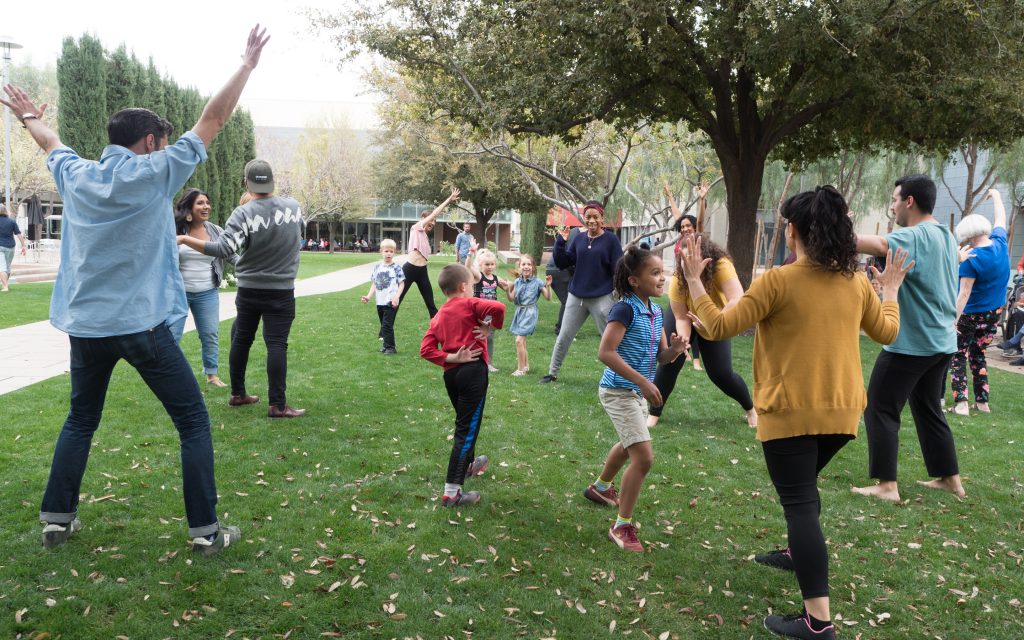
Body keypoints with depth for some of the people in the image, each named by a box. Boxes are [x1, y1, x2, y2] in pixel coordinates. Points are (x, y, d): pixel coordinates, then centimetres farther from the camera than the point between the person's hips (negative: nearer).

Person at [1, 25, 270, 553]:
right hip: (141, 324, -5)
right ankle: (205, 530, 3)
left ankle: (56, 519, 27)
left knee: (80, 421, 23)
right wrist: (248, 64, 6)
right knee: (193, 422, 3)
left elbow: (51, 143, 30)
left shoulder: (76, 175, 7)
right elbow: (213, 119, -2)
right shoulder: (155, 173, -6)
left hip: (84, 325, 6)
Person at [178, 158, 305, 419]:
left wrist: (185, 239, -16)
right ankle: (277, 405, -6)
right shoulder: (293, 206, -4)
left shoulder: (243, 214, -14)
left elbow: (222, 249, -23)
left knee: (241, 340, 15)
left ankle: (237, 394, 26)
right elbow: (301, 229, 17)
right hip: (281, 291, 0)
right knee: (276, 344, -2)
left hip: (248, 290, 0)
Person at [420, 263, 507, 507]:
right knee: (467, 429, -5)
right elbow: (498, 307, -22)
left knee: (464, 421, 28)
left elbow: (426, 350, 1)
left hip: (450, 374, 7)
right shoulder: (469, 304, -3)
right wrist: (493, 326, -4)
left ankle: (469, 464, 51)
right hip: (473, 370, -7)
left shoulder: (438, 316, 13)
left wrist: (451, 358, -3)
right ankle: (452, 491, -8)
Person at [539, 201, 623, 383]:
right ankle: (552, 373, 24)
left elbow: (618, 269, -9)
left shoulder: (611, 240, -6)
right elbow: (562, 263, 5)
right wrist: (560, 242, -7)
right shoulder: (579, 239, 5)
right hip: (576, 296, 4)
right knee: (563, 337, 10)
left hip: (602, 298, -4)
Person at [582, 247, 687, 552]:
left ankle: (600, 487, 56)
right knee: (644, 457, -12)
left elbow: (660, 356, 9)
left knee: (629, 444, 30)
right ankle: (622, 526, 1)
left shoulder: (655, 311, 4)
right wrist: (642, 381, -28)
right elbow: (605, 352, -27)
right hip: (619, 391, -9)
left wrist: (674, 350, -15)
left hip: (636, 391, 9)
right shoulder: (625, 309, -21)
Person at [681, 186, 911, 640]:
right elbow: (887, 332, 18)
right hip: (841, 410, 7)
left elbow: (719, 326, -14)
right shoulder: (856, 282, 3)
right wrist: (891, 289, 34)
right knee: (803, 487, 29)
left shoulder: (778, 281, -15)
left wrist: (693, 280, -5)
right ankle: (799, 553, 50)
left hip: (792, 412, -6)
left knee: (799, 502, -5)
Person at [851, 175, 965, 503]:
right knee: (929, 410, 20)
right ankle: (950, 478, 27)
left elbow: (879, 245, -39)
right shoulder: (945, 236, 13)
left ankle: (887, 485, 0)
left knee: (879, 410, -1)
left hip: (912, 343, -9)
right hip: (941, 341, 9)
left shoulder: (916, 236, -18)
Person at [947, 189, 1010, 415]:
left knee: (958, 356, 4)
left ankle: (961, 403, -5)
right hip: (995, 313, 6)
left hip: (972, 314, -6)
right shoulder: (1000, 243, -4)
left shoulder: (970, 259, -20)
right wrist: (995, 195, 33)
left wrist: (953, 320, -22)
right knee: (978, 355, 18)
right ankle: (982, 402, 17)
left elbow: (964, 294, -23)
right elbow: (1000, 218, 16)